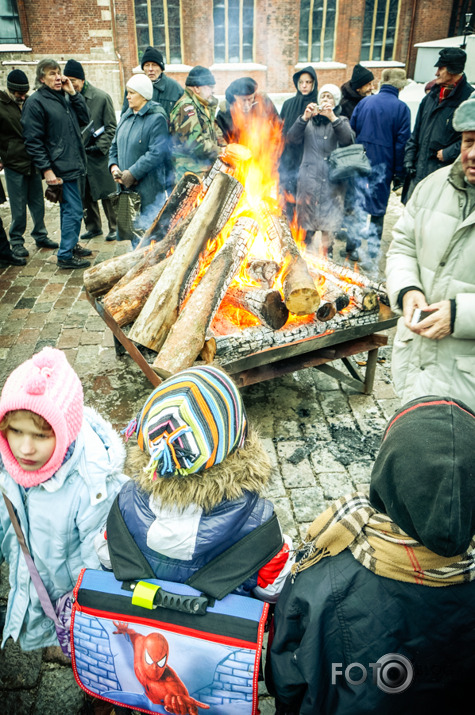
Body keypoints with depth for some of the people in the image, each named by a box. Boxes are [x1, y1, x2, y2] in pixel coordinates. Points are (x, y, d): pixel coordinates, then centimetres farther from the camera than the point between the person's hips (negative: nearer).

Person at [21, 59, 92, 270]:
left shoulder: (64, 96, 14)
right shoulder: (36, 102, -9)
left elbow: (84, 119, 9)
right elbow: (33, 141, -12)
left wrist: (73, 94, 1)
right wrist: (46, 169, -18)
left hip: (76, 164, 8)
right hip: (61, 168, -8)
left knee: (69, 208, 16)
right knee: (74, 210, -8)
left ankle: (71, 245, 29)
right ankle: (65, 256, 0)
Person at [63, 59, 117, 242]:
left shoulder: (101, 97, -5)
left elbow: (111, 126, -3)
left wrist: (101, 146, -12)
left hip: (99, 155, -4)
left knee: (107, 193, -1)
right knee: (85, 195, 10)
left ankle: (115, 227, 12)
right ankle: (93, 227, 23)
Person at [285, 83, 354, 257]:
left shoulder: (341, 121, 15)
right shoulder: (309, 121, 16)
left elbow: (348, 140, -8)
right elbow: (292, 138, -1)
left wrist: (333, 118, -18)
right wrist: (304, 118, -14)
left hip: (332, 180, 0)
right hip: (309, 178, 0)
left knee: (329, 222, 2)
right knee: (305, 221, -2)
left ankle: (327, 255, 17)